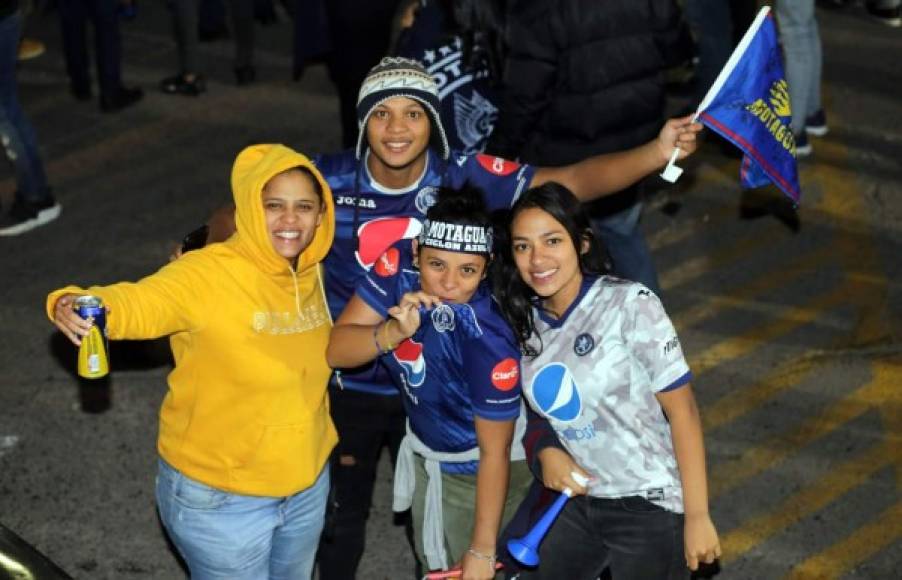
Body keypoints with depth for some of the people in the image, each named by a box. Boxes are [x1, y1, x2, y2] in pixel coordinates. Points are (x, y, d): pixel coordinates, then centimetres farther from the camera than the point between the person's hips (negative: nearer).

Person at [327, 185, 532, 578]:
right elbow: (335, 351, -21)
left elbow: (494, 452, -26)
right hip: (423, 451, 6)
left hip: (476, 469, -6)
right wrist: (395, 332, -41)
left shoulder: (489, 340, -36)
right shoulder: (399, 264, -23)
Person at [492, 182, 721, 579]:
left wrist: (696, 516, -16)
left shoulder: (630, 304, -16)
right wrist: (546, 451, -7)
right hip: (576, 500, 6)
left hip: (649, 507, -6)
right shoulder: (525, 322, 2)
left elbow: (682, 409, -15)